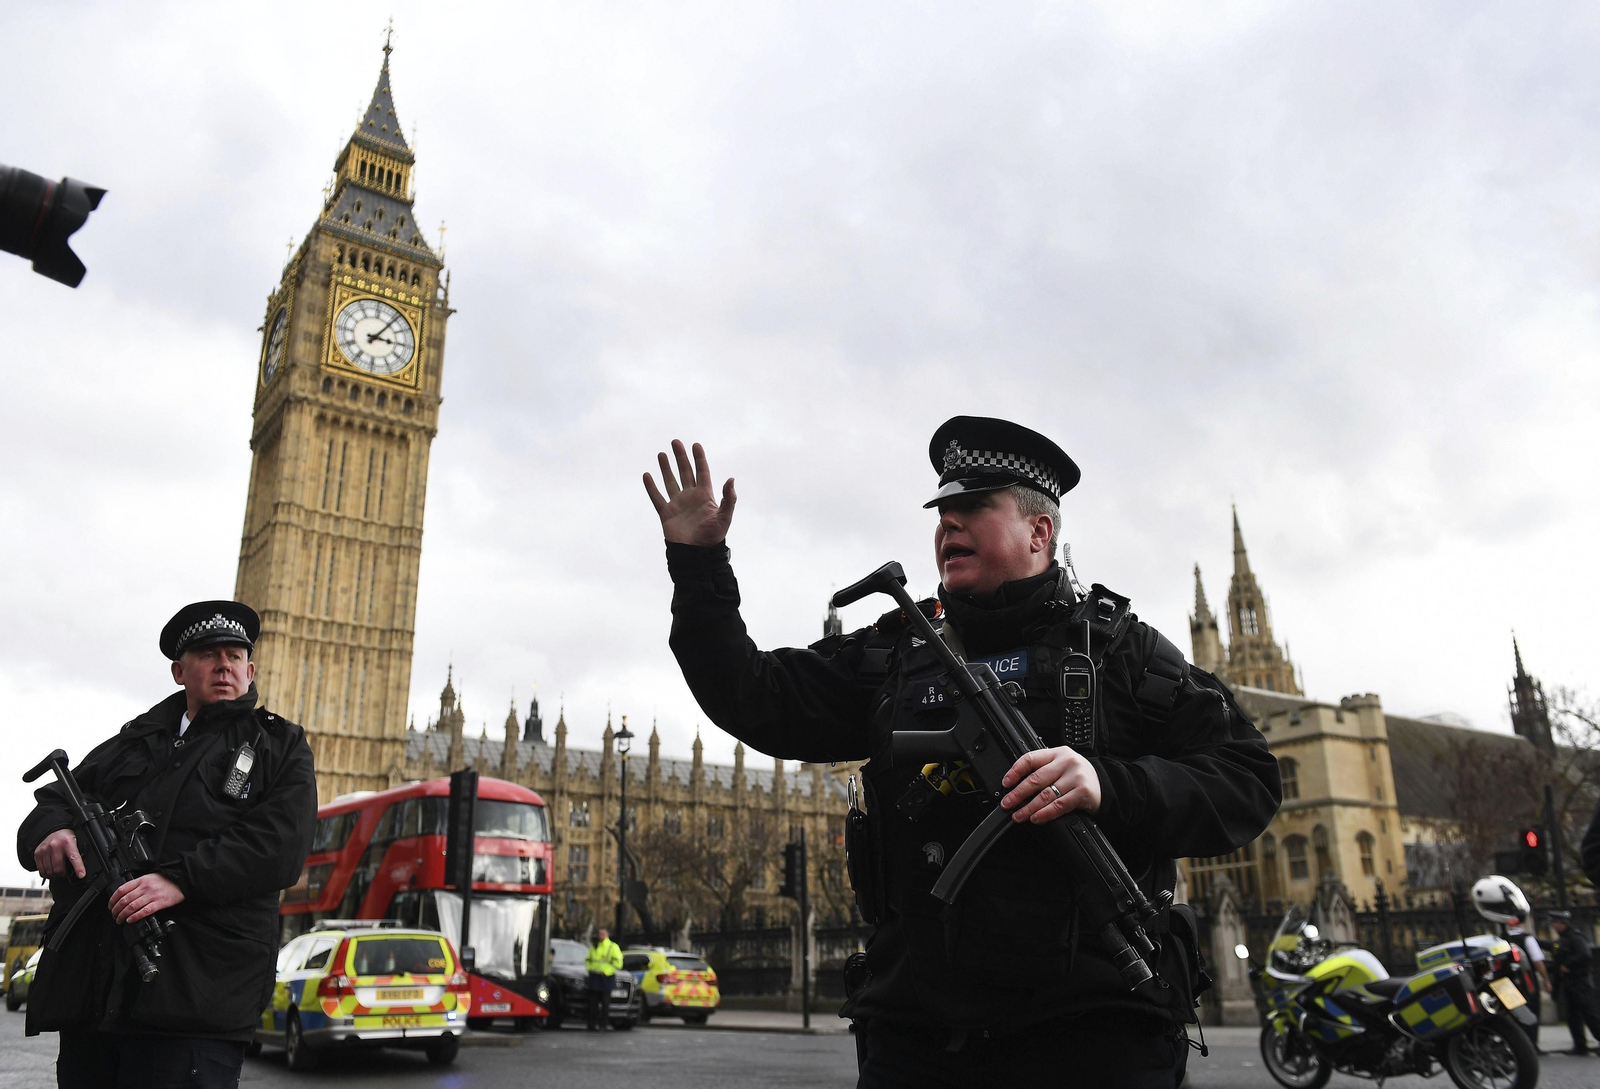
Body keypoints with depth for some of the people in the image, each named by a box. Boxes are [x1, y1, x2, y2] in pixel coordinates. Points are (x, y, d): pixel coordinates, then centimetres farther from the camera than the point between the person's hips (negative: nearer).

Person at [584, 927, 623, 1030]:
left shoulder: (613, 947, 1)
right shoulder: (594, 946, 17)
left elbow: (618, 962, -6)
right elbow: (587, 959, 25)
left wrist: (606, 971, -12)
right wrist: (589, 968, 6)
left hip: (605, 978, -5)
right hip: (594, 977, 5)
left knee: (605, 1003, -4)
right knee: (593, 1002, 4)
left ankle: (604, 1024, 0)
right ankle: (593, 1024, 8)